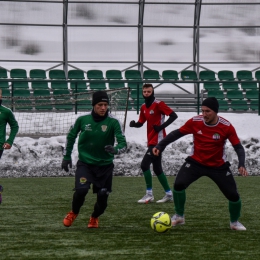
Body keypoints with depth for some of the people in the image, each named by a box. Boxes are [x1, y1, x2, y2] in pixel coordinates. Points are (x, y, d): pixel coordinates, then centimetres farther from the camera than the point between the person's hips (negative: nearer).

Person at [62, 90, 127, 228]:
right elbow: (71, 136, 9)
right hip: (85, 163, 0)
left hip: (105, 165, 1)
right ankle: (73, 213, 12)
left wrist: (115, 149, -40)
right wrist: (66, 156, 9)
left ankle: (94, 217, 34)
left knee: (103, 197, 0)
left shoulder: (113, 122, -13)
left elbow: (123, 143, -18)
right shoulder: (82, 119, -8)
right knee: (81, 190, -20)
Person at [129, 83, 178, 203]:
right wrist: (134, 124, -6)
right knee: (157, 169, 13)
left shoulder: (158, 104, -13)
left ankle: (149, 194, -8)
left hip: (158, 140, -9)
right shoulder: (143, 107, 10)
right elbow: (141, 123, 15)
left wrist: (162, 126, -22)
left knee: (144, 164, -14)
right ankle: (169, 194, 23)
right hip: (151, 141, 9)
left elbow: (173, 115, -16)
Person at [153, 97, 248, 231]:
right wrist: (160, 146, -12)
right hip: (196, 162, 0)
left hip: (218, 166, 0)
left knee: (233, 195, -3)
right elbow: (177, 133, -5)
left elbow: (238, 147, -14)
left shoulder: (227, 127, -20)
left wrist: (241, 165, -30)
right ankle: (179, 216, 2)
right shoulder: (195, 122, -18)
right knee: (178, 184, -21)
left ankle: (235, 222, 27)